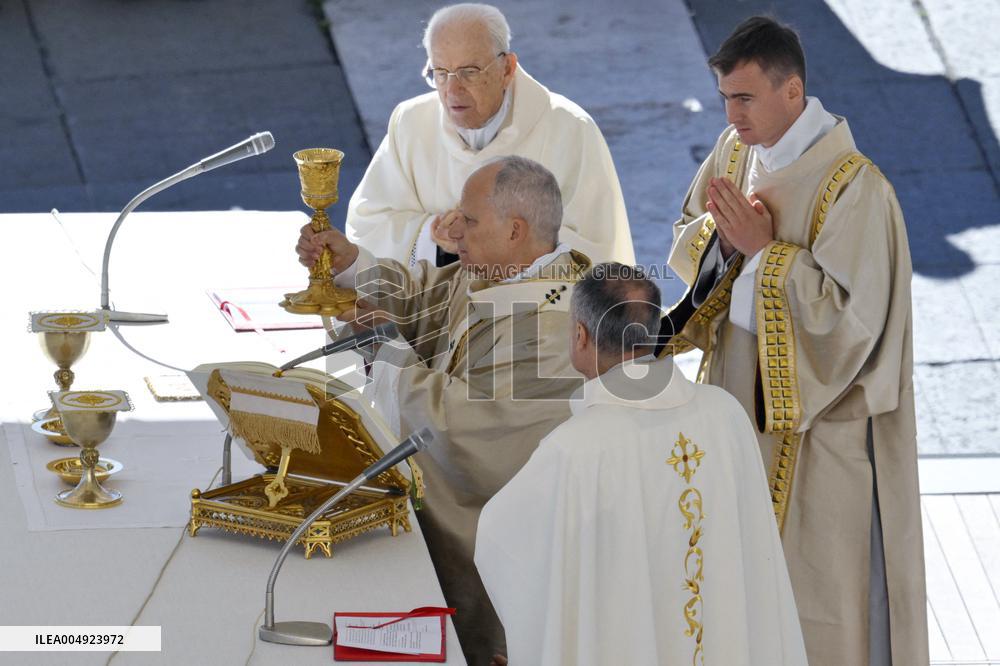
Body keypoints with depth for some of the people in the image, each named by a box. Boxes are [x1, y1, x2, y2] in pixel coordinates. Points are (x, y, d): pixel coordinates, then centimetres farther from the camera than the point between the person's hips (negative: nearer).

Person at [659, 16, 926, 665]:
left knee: (819, 561, 6)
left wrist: (763, 249, -24)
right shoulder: (736, 149, 0)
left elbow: (852, 312, -25)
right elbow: (688, 243, 10)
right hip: (744, 390, 7)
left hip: (819, 412, -7)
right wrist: (722, 238, -13)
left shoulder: (853, 187, -23)